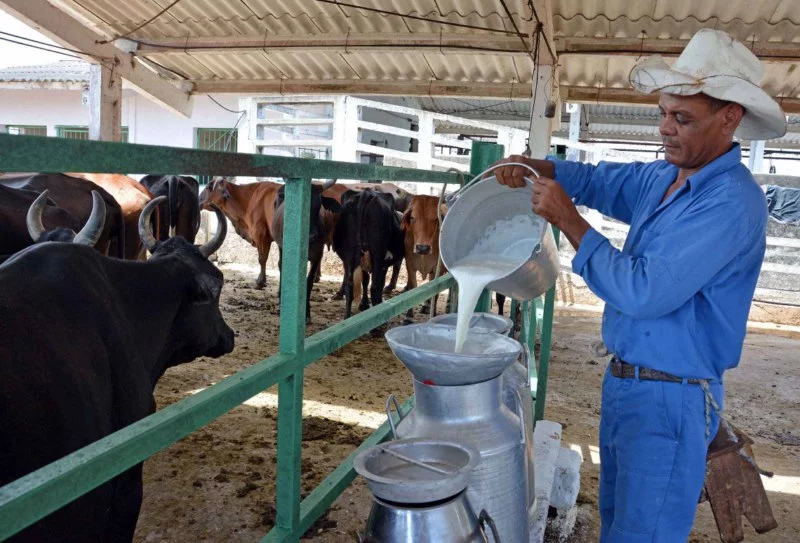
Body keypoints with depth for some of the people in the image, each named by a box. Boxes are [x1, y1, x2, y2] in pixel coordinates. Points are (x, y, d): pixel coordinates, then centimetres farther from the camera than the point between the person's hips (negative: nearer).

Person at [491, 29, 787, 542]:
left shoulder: (732, 202, -23)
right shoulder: (664, 177, 3)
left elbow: (643, 292, -29)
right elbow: (599, 180, 19)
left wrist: (567, 219, -21)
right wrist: (532, 166, -1)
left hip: (671, 398, -8)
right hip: (624, 379, 8)